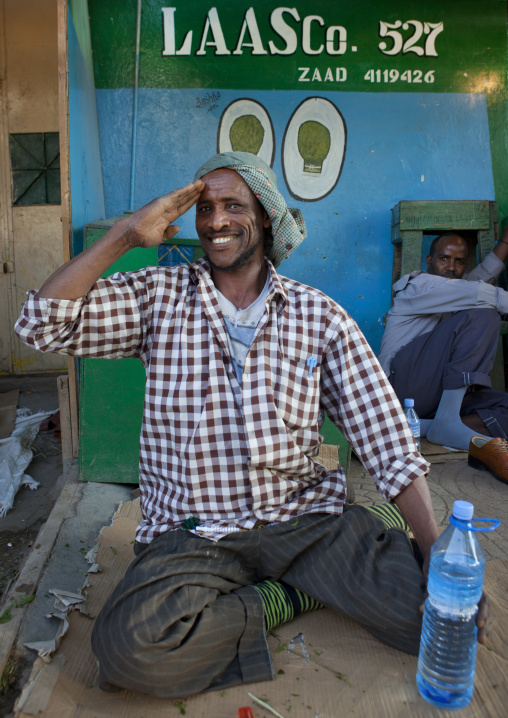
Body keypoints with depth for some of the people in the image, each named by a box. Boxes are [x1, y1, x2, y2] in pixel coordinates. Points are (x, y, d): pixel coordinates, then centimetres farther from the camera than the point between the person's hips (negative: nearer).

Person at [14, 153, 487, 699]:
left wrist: (439, 553, -11)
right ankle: (289, 598, -3)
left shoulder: (320, 316, 2)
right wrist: (126, 234, -11)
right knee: (127, 646, -27)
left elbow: (387, 442, -2)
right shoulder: (159, 297, 3)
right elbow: (43, 324, -9)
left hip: (306, 516, 0)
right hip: (194, 531, 1)